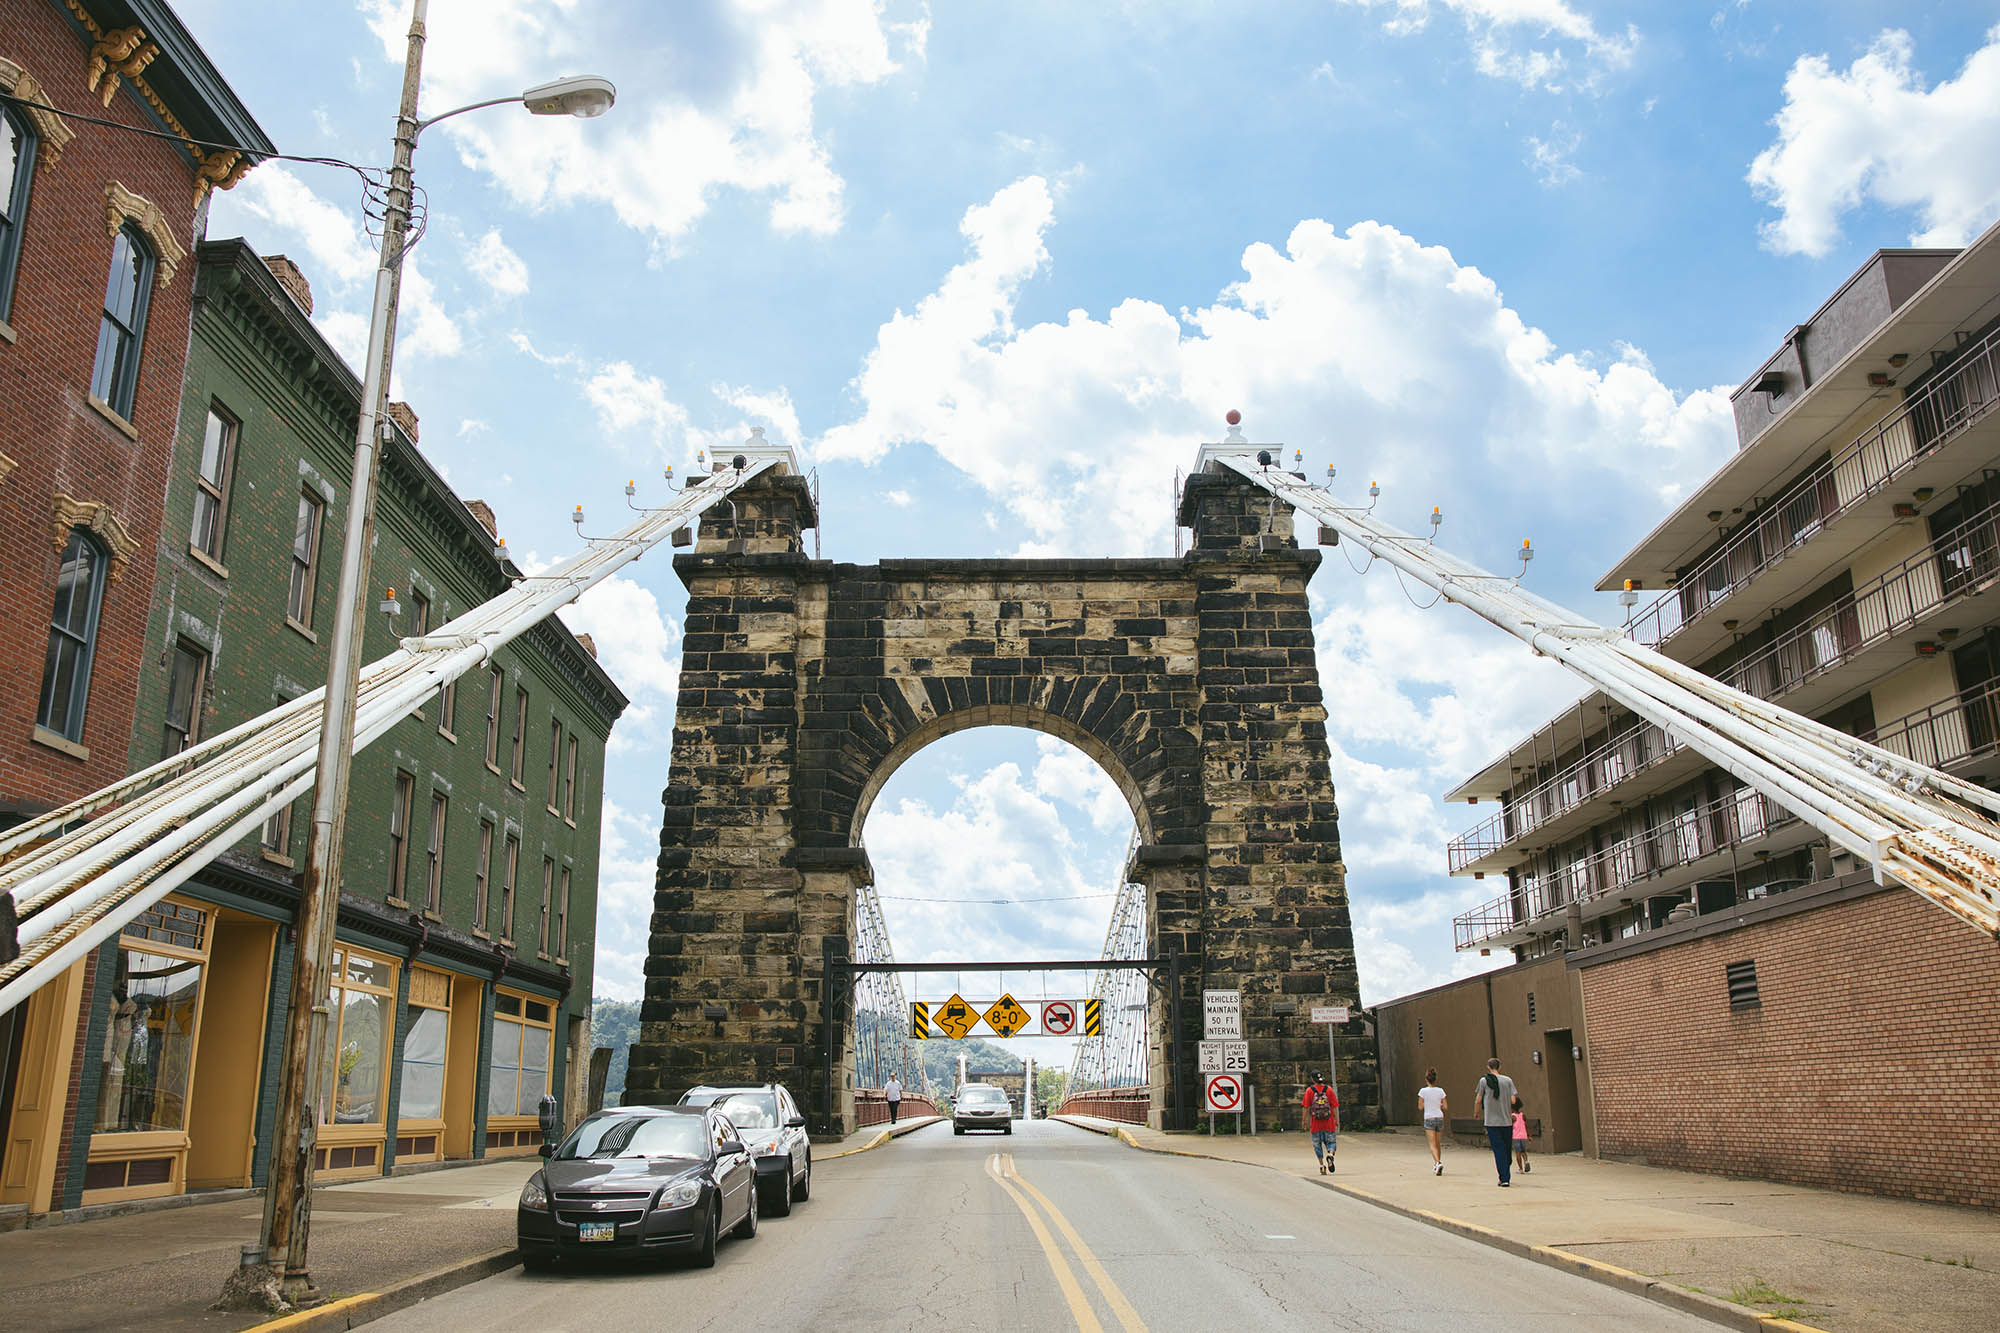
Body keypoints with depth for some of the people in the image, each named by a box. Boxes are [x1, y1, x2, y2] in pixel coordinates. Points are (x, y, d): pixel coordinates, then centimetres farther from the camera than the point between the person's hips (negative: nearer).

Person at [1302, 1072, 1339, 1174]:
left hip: (1315, 1123, 0)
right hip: (1329, 1123, 0)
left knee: (1317, 1144, 13)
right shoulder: (1329, 1089, -1)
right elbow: (1334, 1107, -2)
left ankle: (1322, 1166, 7)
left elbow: (1306, 1107, -5)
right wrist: (1337, 1120, 4)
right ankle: (1330, 1154, -20)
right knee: (1331, 1142, 11)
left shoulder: (1309, 1091, -3)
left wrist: (1305, 1120, 3)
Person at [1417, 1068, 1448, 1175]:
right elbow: (1445, 1107, 2)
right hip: (1439, 1118, 3)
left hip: (1429, 1119, -3)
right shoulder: (1440, 1091, 0)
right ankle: (1437, 1166, 24)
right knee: (1438, 1144, 16)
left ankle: (1438, 1163, -28)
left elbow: (1420, 1106, -2)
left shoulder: (1423, 1091, -7)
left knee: (1433, 1145, -6)